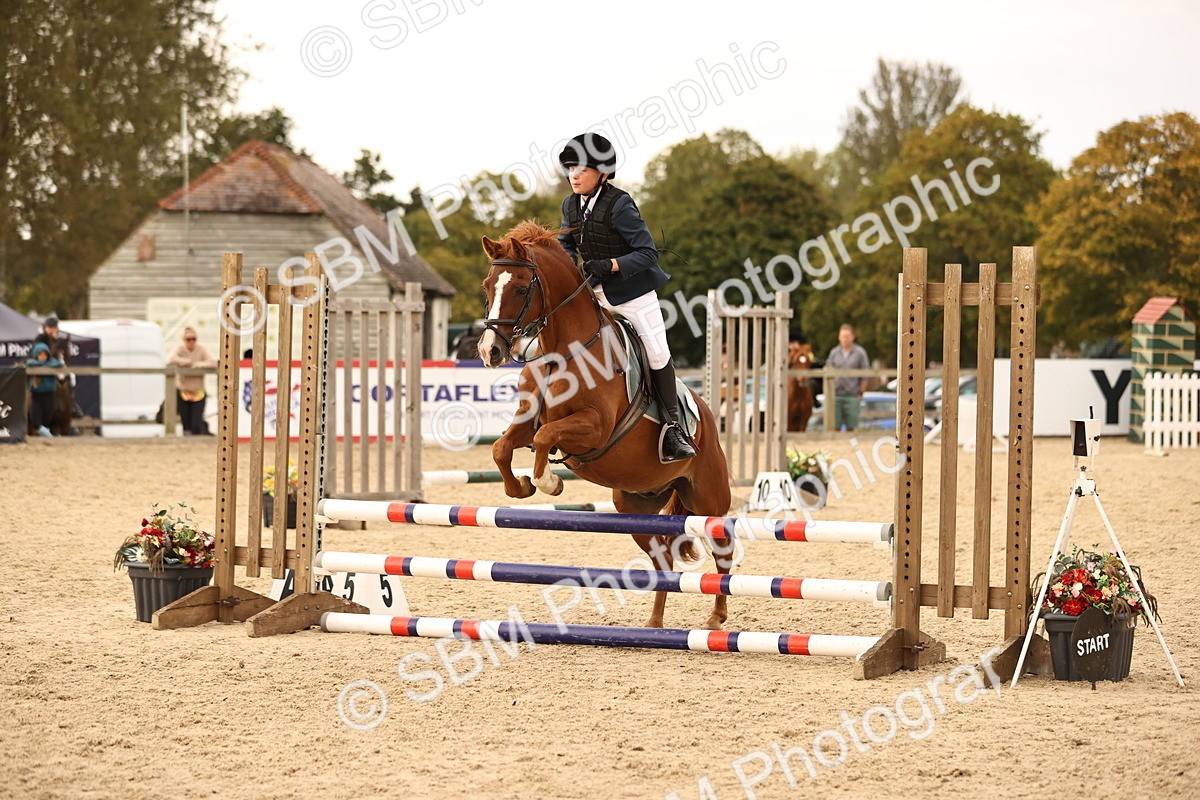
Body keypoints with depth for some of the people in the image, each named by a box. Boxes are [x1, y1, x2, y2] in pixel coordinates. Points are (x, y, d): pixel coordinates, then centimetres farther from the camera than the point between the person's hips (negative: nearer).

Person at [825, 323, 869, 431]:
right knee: (835, 426, 2)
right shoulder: (834, 352, 8)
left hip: (852, 395, -2)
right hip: (836, 395, 2)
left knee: (851, 426, 1)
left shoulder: (860, 353, 0)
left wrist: (861, 393, -1)